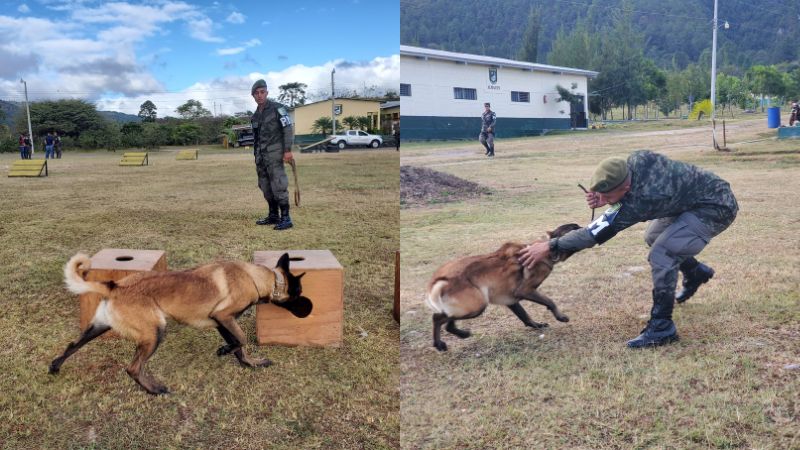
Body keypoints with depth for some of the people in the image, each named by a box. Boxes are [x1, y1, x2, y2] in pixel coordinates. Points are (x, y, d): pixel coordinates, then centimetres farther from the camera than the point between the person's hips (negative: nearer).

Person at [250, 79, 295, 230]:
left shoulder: (277, 108, -6)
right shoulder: (255, 115, 15)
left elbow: (288, 129, -11)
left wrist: (288, 150, -19)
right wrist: (256, 155, 19)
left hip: (274, 152, -8)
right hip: (260, 155, 8)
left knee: (278, 185, -11)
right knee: (265, 186, 10)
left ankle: (286, 218, -10)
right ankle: (273, 216, 18)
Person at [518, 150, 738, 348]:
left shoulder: (643, 199, -36)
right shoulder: (637, 160, -17)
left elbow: (600, 231, -31)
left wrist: (550, 246, -29)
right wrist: (603, 195, -17)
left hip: (716, 208, -9)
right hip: (692, 198, 9)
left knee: (661, 254, -23)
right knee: (653, 237, 22)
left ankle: (662, 327, -12)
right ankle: (696, 272, 45)